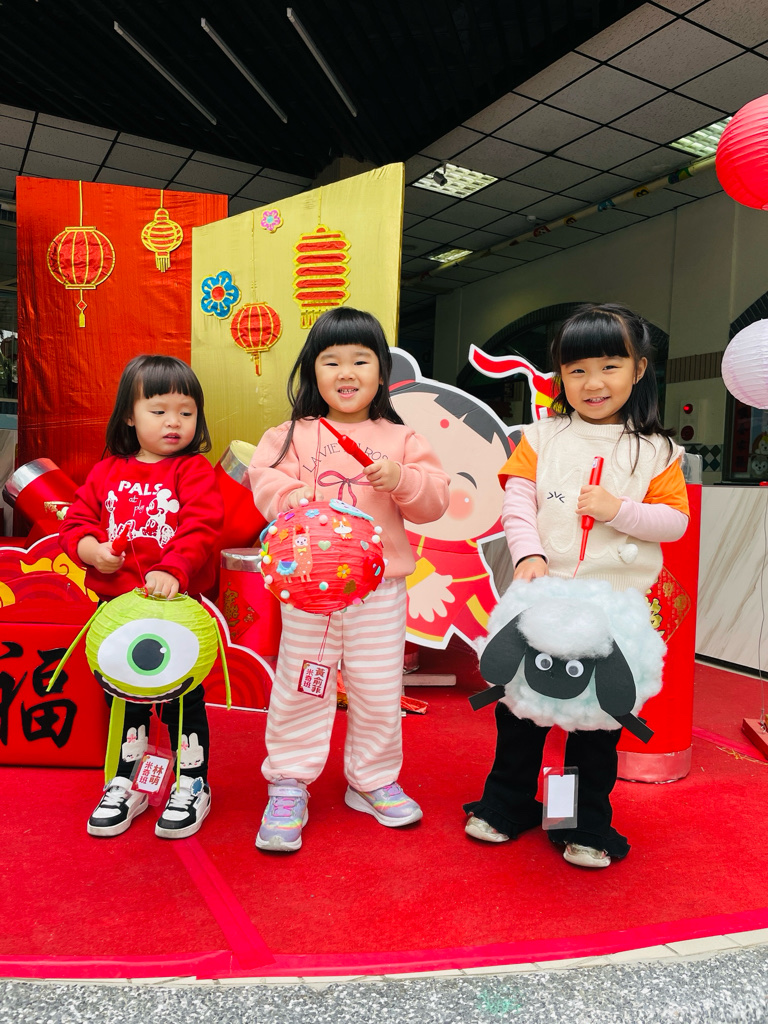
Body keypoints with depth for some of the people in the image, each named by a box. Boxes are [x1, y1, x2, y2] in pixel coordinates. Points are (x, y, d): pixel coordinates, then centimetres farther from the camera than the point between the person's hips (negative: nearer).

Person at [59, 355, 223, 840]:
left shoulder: (195, 471, -6)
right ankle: (126, 785, 36)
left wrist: (173, 570, -33)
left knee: (183, 697, 7)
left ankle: (193, 786, 26)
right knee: (125, 697, 17)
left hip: (176, 604, -4)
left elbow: (201, 529, -19)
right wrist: (90, 549, -12)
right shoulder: (107, 472, 7)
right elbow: (77, 521, 10)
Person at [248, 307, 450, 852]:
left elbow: (435, 500, 2)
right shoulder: (293, 434, 5)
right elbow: (265, 478, -5)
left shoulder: (401, 439, 6)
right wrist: (291, 495, -25)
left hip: (380, 586, 1)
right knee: (301, 685, 7)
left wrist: (401, 479, -17)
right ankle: (288, 786, 24)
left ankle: (373, 781, 32)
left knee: (378, 688, 11)